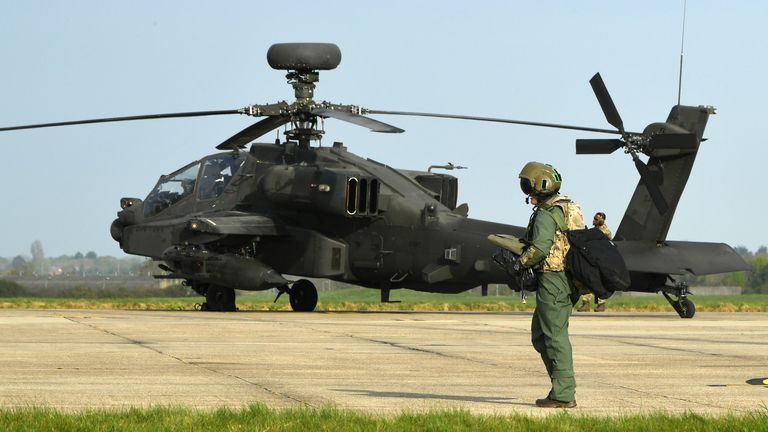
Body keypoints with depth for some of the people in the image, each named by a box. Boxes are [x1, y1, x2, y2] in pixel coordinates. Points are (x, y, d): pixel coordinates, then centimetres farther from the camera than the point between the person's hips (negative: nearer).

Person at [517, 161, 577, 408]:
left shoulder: (546, 214, -13)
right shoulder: (566, 208, 17)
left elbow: (539, 248, -23)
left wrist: (519, 263, -8)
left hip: (552, 281, -10)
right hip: (567, 280, 10)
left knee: (555, 337, -6)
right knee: (540, 335, 15)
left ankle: (563, 395, -5)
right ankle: (562, 386, 13)